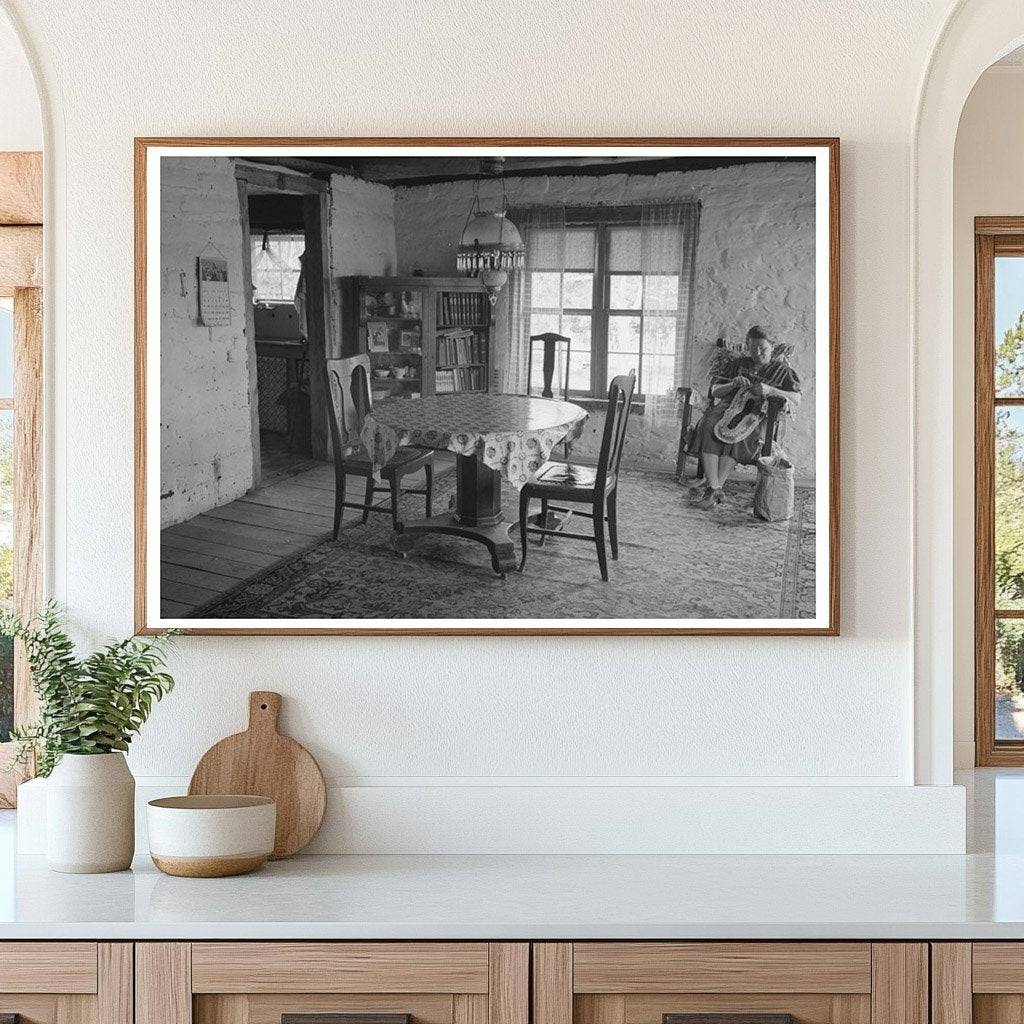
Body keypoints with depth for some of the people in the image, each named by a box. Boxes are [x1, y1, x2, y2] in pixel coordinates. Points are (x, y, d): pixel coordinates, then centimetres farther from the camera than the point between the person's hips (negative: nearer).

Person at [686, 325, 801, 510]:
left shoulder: (781, 370, 12)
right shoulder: (739, 364, 23)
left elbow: (796, 400, -2)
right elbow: (715, 391, 20)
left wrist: (770, 390, -18)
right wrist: (733, 384, -2)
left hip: (756, 413, -3)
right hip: (729, 406, 3)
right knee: (709, 426, -33)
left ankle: (715, 487, -40)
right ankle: (713, 487, -41)